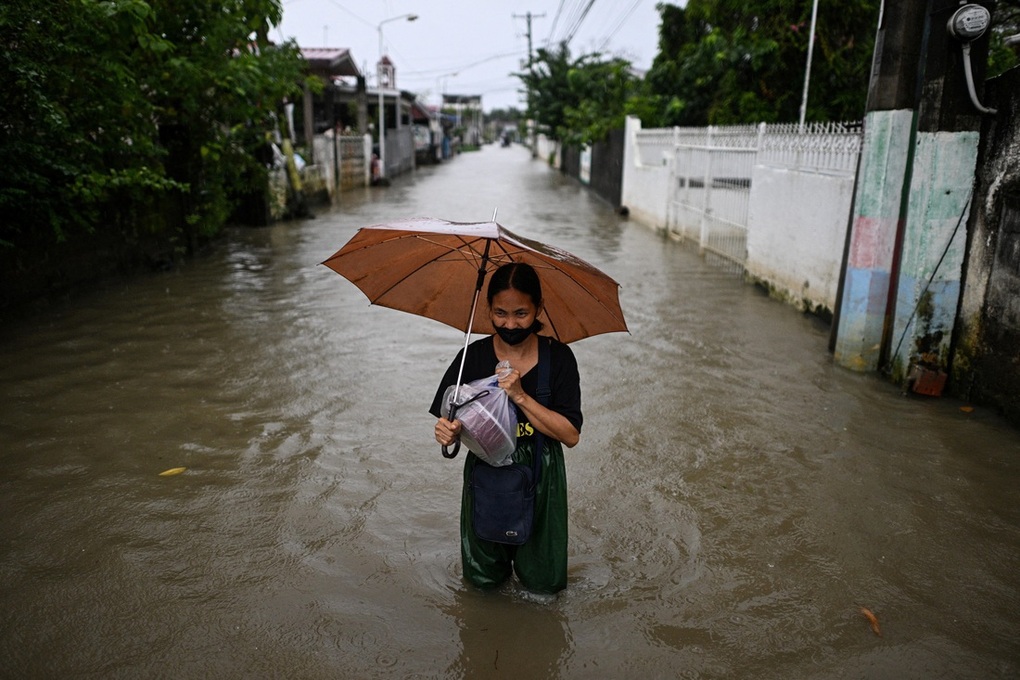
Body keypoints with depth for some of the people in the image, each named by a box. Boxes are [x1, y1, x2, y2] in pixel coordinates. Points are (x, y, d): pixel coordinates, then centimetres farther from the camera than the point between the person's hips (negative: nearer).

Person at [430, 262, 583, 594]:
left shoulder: (558, 357, -12)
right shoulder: (474, 356, -10)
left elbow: (571, 435, -15)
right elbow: (452, 422, -5)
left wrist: (521, 396, -25)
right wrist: (448, 432, -28)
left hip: (540, 479, 0)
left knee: (544, 583, 10)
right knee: (484, 579, 14)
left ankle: (526, 552, 41)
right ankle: (502, 553, 46)